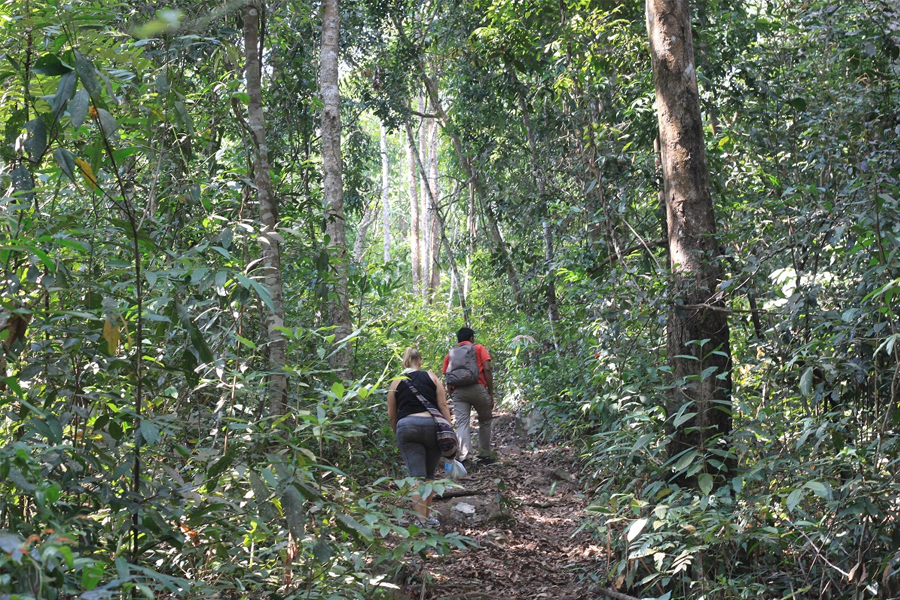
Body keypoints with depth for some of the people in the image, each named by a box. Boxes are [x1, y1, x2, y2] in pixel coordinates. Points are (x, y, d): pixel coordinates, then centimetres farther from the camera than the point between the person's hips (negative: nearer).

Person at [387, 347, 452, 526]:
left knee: (416, 476, -1)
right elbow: (443, 406, 3)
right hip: (432, 425, 1)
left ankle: (422, 520, -7)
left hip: (406, 426, -1)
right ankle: (427, 516, 20)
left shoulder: (395, 383, 11)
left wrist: (398, 434, 25)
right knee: (429, 475, 15)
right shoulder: (431, 377, 11)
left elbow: (391, 415, 11)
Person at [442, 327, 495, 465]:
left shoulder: (450, 355, 20)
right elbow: (487, 369, 0)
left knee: (462, 424, -2)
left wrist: (452, 397, 17)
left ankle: (463, 458, -15)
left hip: (458, 391, 2)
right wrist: (491, 393, 1)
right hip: (477, 388, -2)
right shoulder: (479, 349, 13)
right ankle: (484, 455, 18)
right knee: (485, 421, 16)